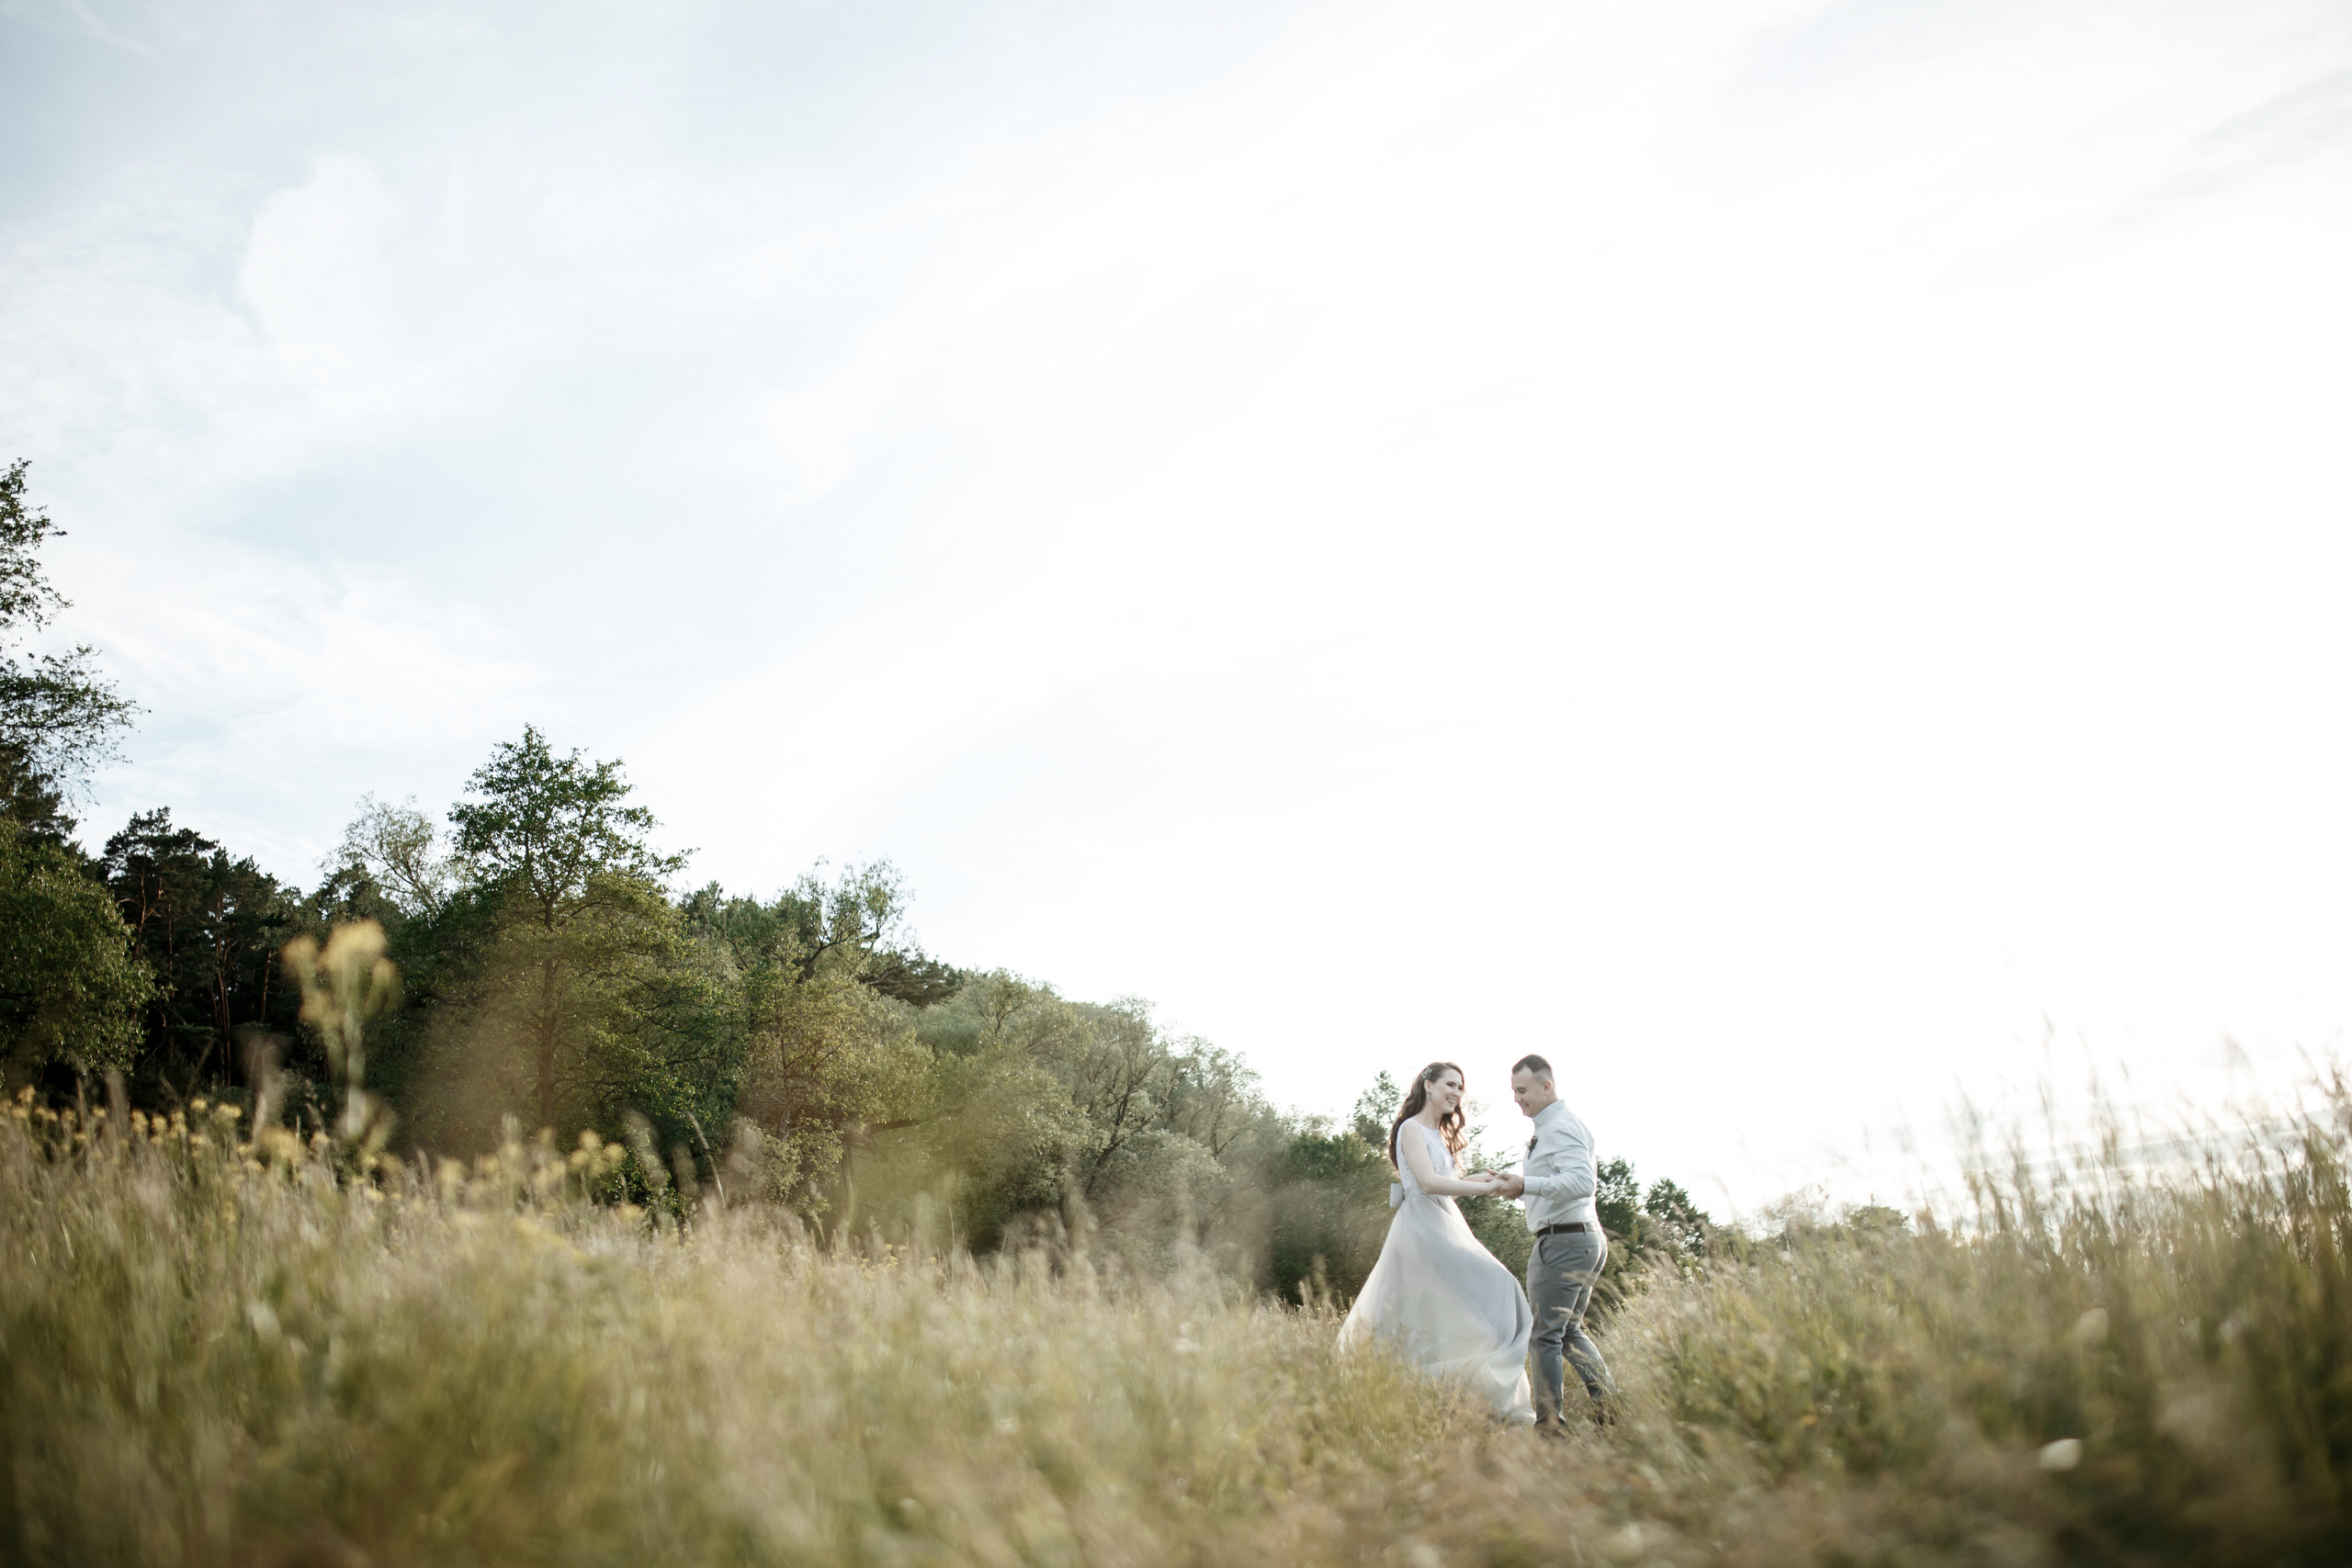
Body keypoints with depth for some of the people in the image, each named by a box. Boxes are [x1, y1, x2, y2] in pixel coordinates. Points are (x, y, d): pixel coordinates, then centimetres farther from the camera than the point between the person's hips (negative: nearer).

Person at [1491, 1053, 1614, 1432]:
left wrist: (1527, 1184, -26)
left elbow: (1582, 1182, -29)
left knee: (1545, 1336, -3)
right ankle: (1609, 1404, 11)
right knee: (1569, 1331, 18)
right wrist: (1517, 1183, 10)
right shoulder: (1552, 1124, 17)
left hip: (1562, 1241, -11)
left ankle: (1548, 1421, 2)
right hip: (1587, 1240, 11)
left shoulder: (1561, 1126, -16)